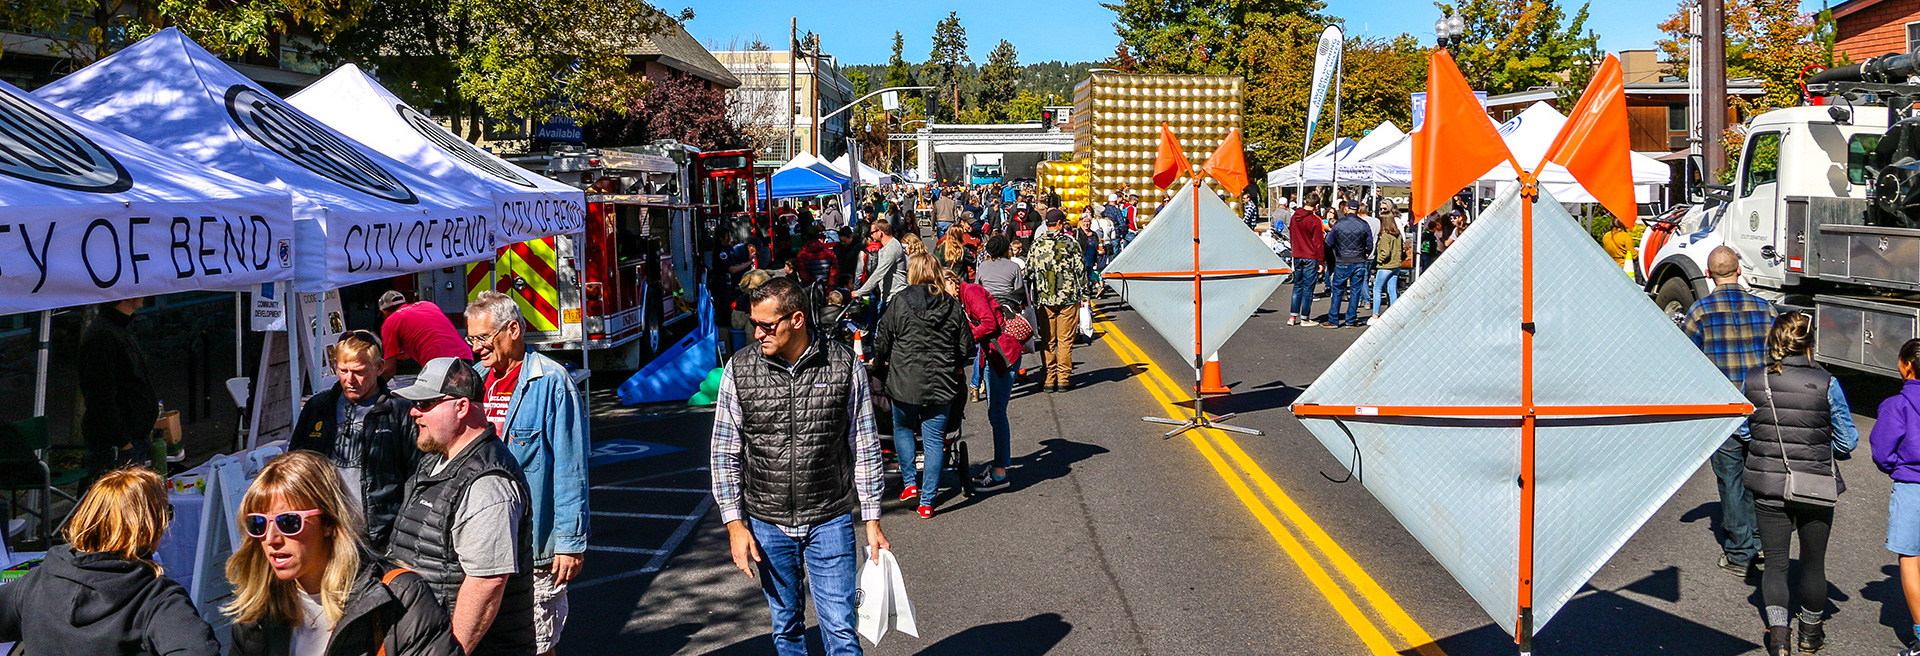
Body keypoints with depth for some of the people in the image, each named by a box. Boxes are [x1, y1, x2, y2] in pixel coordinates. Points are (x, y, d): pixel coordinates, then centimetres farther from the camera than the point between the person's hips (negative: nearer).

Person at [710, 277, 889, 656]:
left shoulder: (844, 366, -6)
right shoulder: (740, 370, -3)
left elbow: (865, 449, 1)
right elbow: (724, 453, 3)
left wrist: (872, 520, 1)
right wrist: (735, 524, -2)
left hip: (830, 520, -2)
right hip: (767, 524, 2)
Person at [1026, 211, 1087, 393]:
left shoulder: (1036, 244, 1)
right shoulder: (1071, 243, -4)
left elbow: (1029, 271, 4)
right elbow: (1080, 270, -2)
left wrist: (1033, 294, 15)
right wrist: (1083, 293, 8)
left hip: (1044, 299, 2)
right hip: (1068, 298, -1)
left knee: (1047, 341, 8)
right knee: (1065, 340, 4)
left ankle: (1049, 380, 8)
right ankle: (1063, 379, 5)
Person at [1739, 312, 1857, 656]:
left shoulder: (1752, 382, -8)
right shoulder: (1826, 384, -14)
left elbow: (1743, 431, 5)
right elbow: (1847, 440, -6)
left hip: (1768, 486, 1)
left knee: (1775, 561, 11)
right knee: (1813, 562, 16)